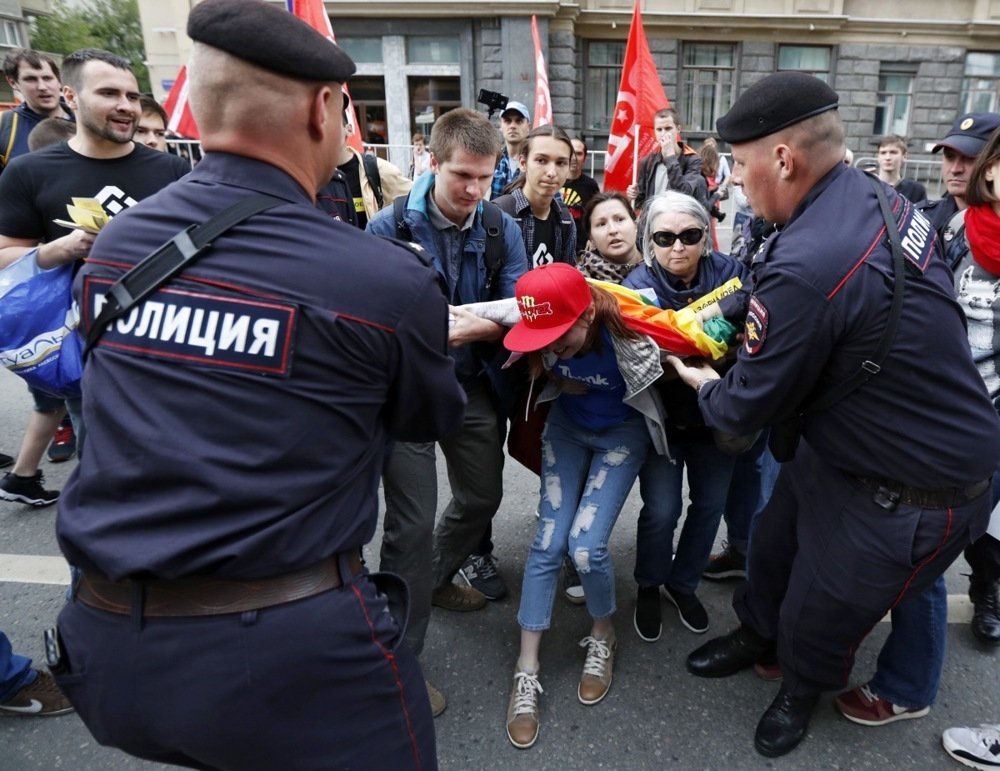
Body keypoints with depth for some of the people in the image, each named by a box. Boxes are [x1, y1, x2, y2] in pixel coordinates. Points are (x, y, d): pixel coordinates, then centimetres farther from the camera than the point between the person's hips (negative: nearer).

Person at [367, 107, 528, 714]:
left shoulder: (501, 228, -3)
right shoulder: (390, 228, -14)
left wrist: (470, 327, -30)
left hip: (474, 386, 5)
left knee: (483, 497, 19)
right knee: (411, 523, -4)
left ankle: (436, 579, 48)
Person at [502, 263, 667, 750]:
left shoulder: (627, 332, -33)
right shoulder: (541, 325, -25)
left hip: (621, 434, -3)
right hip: (566, 427, 3)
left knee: (586, 545, -14)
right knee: (548, 543, -5)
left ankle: (603, 636, 18)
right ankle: (527, 671, 7)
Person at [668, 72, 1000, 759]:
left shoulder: (806, 268, -36)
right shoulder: (876, 196, -6)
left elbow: (750, 404, -20)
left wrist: (706, 387, 0)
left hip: (909, 497, -8)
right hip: (839, 445, 9)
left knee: (820, 613, 16)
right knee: (773, 546, 25)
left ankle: (803, 686, 48)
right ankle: (757, 633, 54)